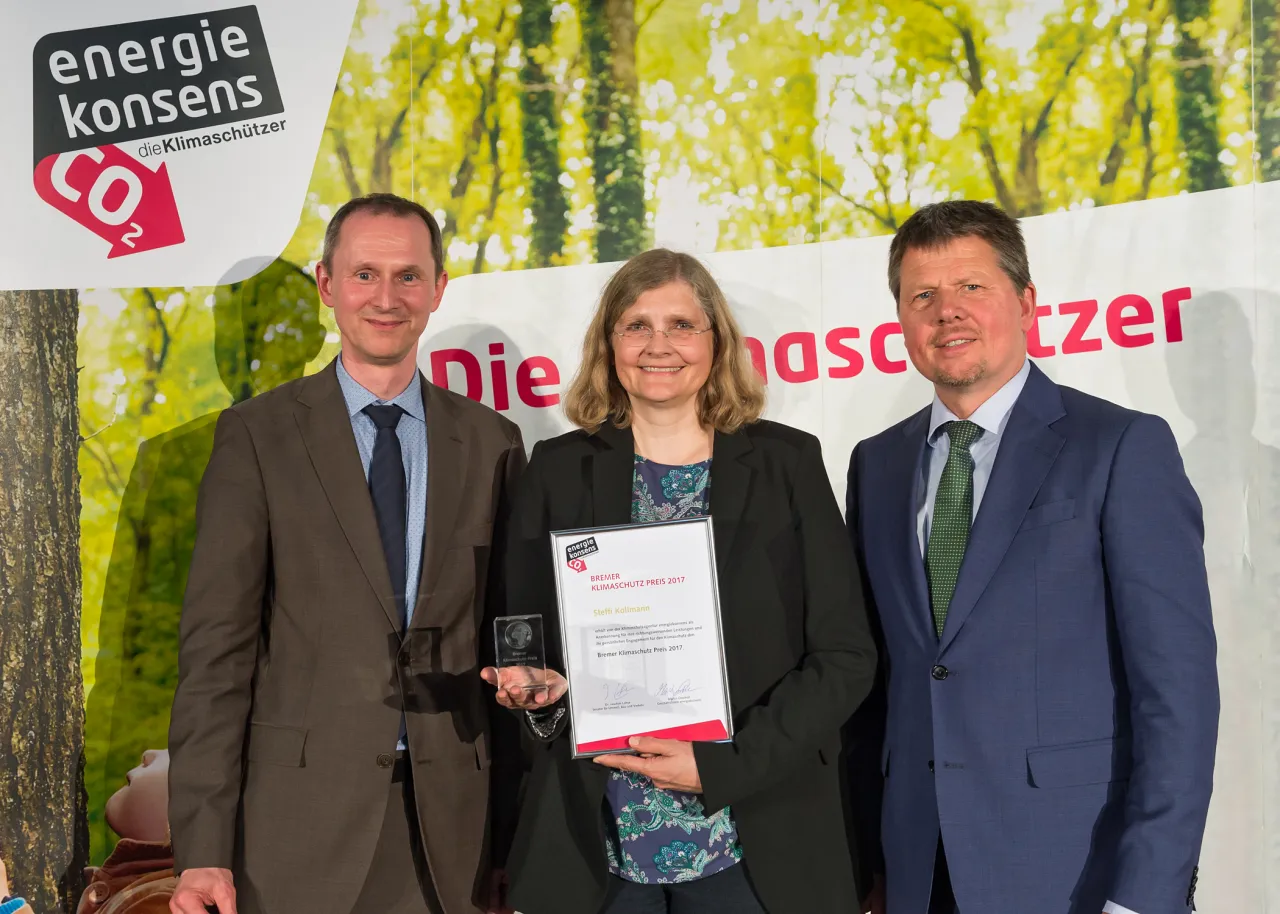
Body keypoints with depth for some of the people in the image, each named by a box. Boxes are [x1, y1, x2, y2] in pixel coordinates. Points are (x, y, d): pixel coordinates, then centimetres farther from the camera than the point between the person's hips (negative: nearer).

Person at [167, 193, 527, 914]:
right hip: (301, 825, -2)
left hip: (452, 827, 2)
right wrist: (203, 848, -9)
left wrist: (515, 827, 2)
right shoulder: (258, 435, -1)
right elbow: (216, 645, -4)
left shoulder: (492, 442, 6)